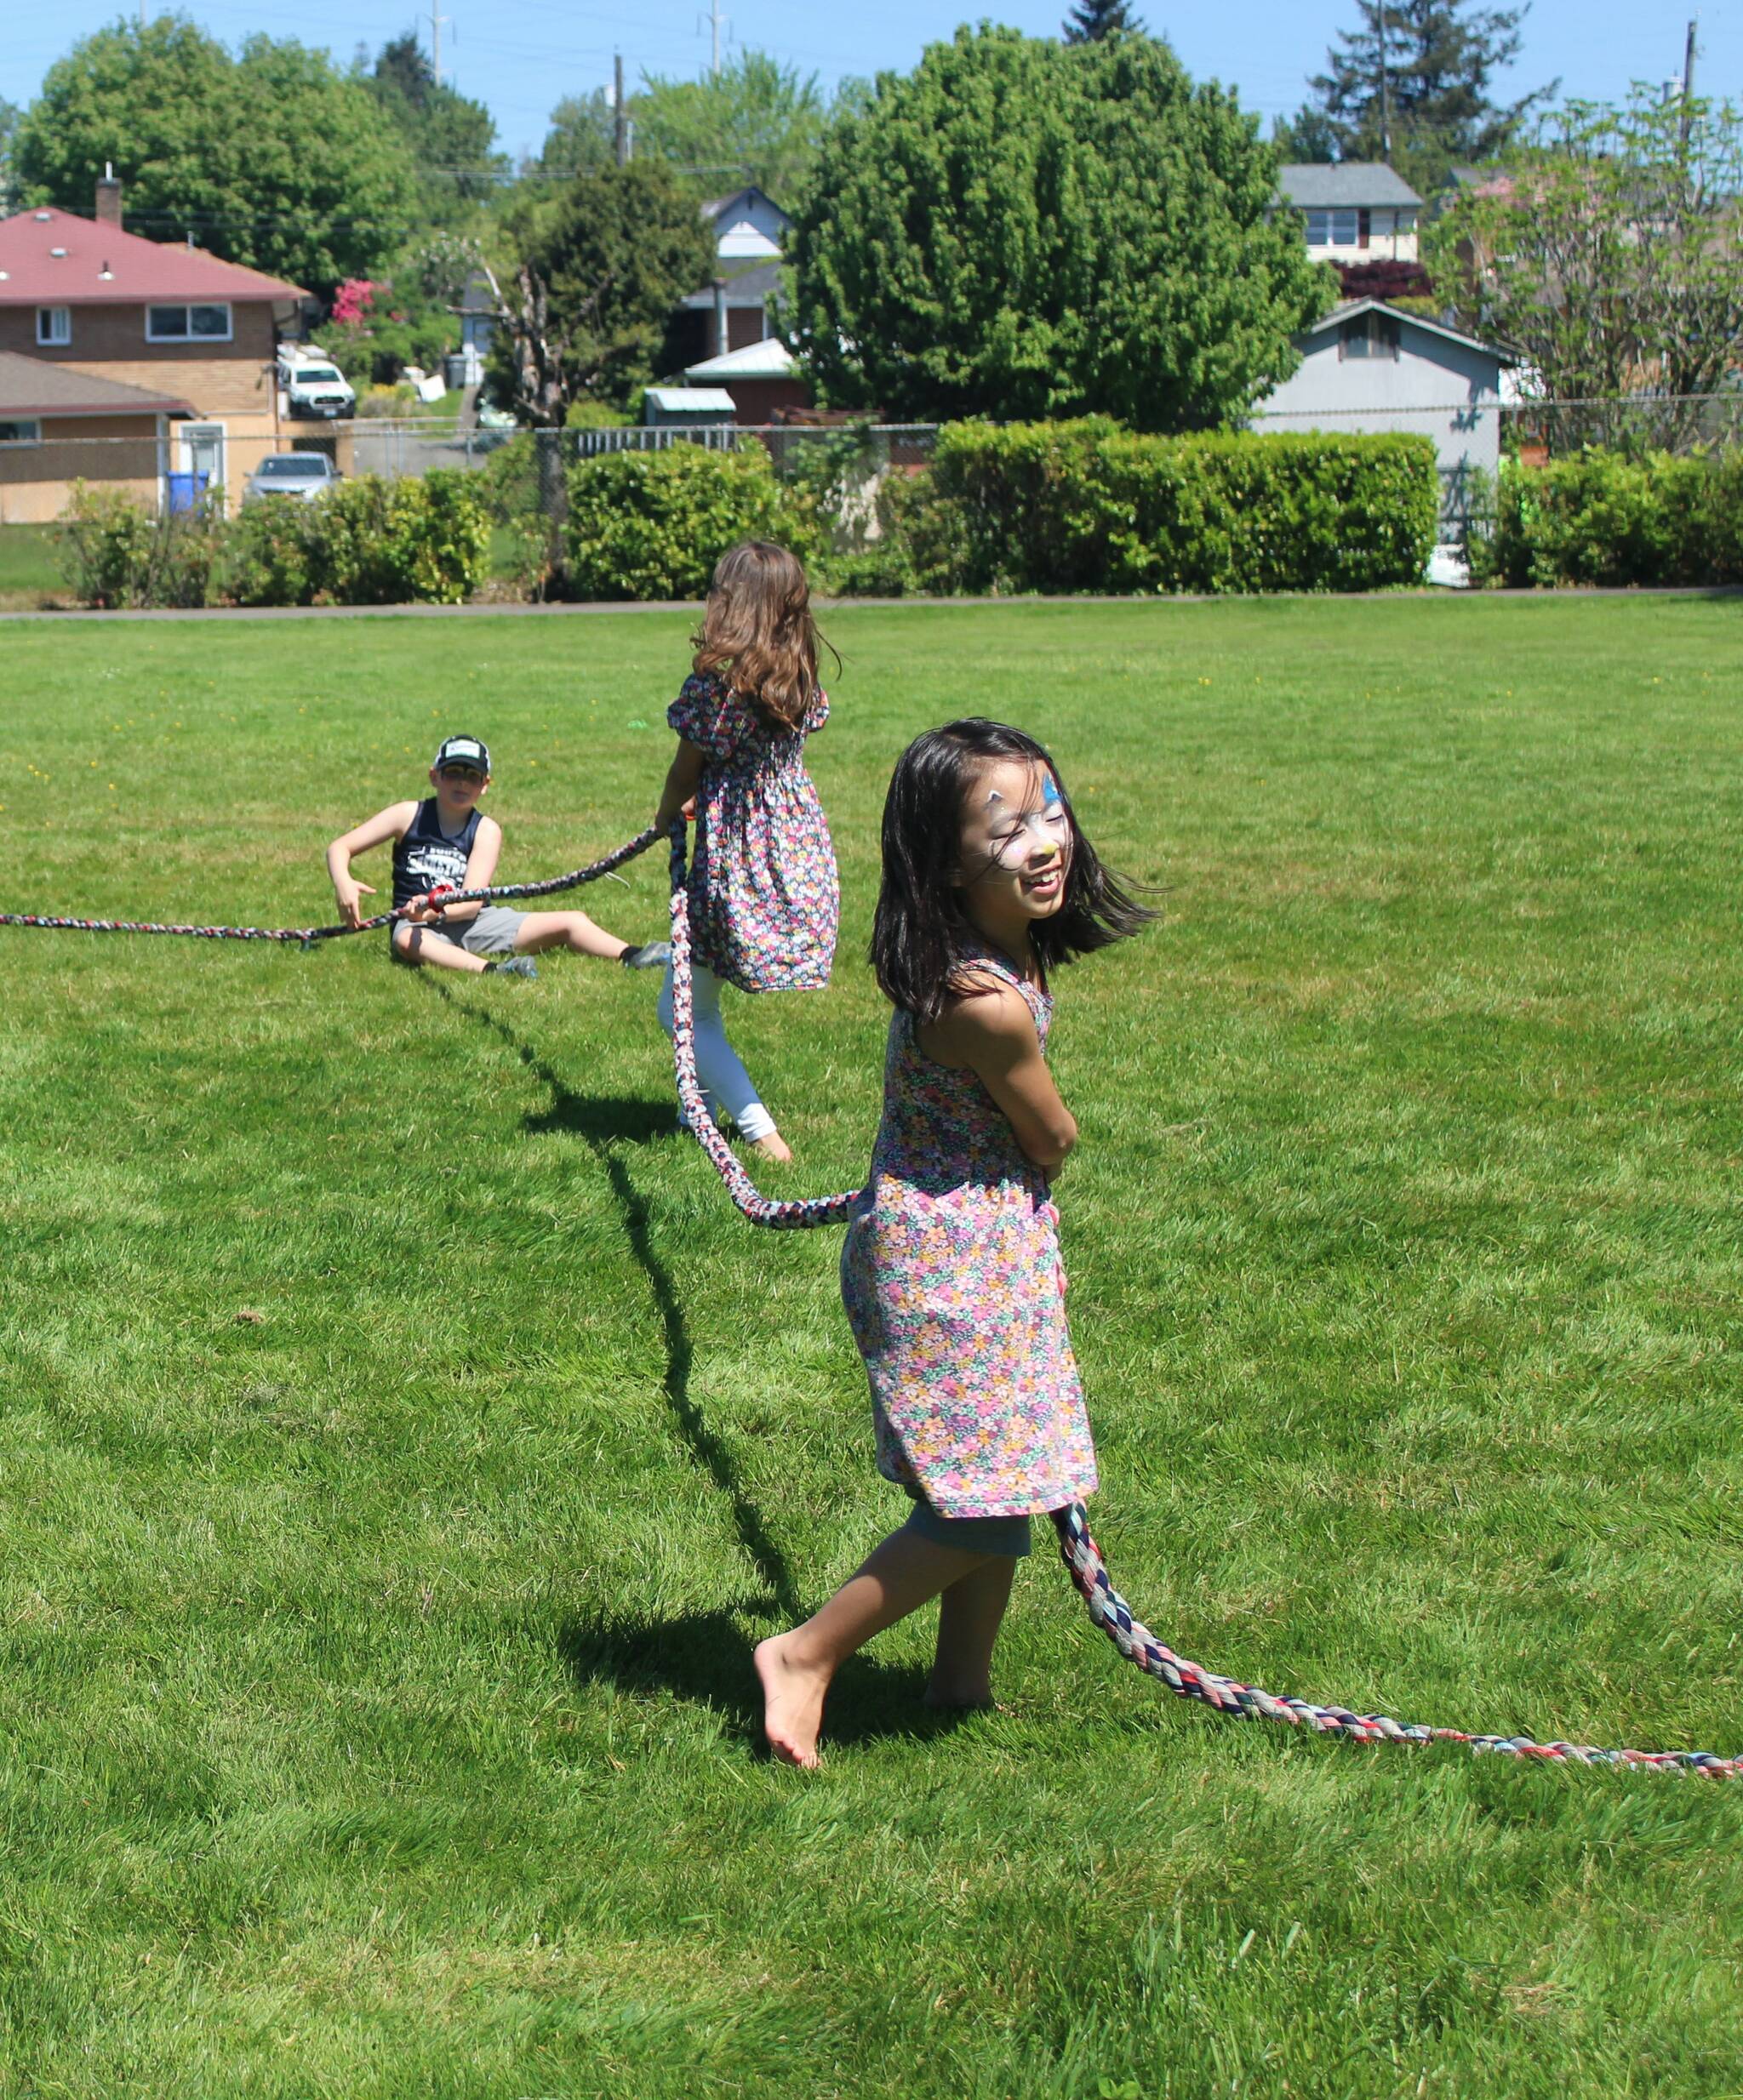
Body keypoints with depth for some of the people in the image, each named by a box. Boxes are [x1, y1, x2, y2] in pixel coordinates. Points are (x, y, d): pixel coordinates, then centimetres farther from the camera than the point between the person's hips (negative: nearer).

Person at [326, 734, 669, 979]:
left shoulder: (486, 830, 2)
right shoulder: (409, 816, 1)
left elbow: (472, 902, -11)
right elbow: (339, 848, -2)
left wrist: (438, 911, -34)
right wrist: (344, 885, -25)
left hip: (472, 922, 3)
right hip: (418, 922, -3)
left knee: (571, 922, -10)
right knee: (407, 941, -42)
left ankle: (633, 958, -26)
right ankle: (490, 970, -61)